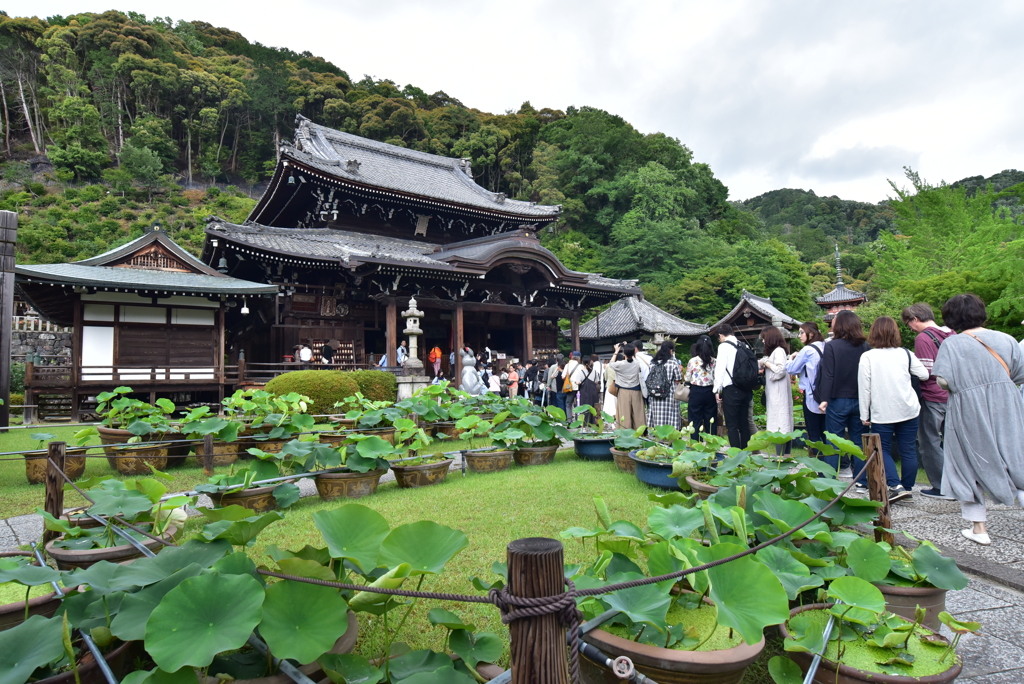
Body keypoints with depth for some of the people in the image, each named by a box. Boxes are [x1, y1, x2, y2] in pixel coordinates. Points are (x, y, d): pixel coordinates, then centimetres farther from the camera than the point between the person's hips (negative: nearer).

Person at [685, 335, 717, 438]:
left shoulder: (692, 361, -7)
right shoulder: (714, 361, -1)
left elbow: (687, 379, 0)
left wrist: (684, 375, 18)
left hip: (696, 392, -2)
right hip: (710, 392, 2)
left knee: (695, 421, 4)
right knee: (710, 421, 10)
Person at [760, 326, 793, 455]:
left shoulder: (779, 351, -11)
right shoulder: (776, 351, 18)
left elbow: (781, 370, -20)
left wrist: (767, 363, -9)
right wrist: (764, 367, 9)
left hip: (778, 394, -10)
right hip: (775, 394, 10)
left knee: (779, 425, -10)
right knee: (784, 424, 9)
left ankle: (780, 456, -10)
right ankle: (785, 455, 12)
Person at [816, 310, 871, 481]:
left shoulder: (832, 346, -10)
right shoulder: (865, 346, 2)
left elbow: (827, 375, -14)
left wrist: (824, 399, -13)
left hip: (838, 401, -4)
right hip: (860, 401, 4)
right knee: (858, 441, 12)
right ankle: (862, 481, 16)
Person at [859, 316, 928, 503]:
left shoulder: (867, 357, -7)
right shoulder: (905, 354, 0)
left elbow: (864, 388, -7)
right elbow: (924, 375, 6)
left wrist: (865, 414, 0)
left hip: (881, 413, -3)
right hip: (908, 410, 3)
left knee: (883, 450, 9)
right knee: (908, 451, 11)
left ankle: (896, 486, -5)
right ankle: (908, 487, 18)